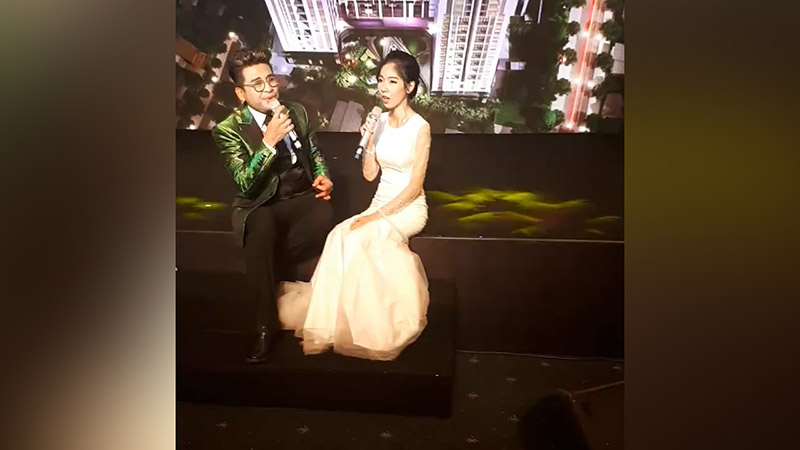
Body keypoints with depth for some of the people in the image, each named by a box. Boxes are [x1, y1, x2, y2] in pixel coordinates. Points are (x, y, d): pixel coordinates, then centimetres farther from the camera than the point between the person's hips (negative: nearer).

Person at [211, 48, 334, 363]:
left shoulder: (297, 112, 7)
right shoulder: (228, 130, -7)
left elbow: (315, 154, 22)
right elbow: (245, 185, -17)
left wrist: (324, 178, 0)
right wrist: (268, 141, -28)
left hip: (302, 199, 3)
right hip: (260, 206, -3)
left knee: (325, 216, -33)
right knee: (261, 229, -39)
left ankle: (268, 270, -6)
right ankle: (266, 326, -23)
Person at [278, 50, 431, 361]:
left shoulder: (420, 128, -11)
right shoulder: (379, 121, 6)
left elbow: (414, 186, -14)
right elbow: (369, 174, 7)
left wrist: (377, 216, -20)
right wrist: (369, 140, -9)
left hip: (409, 208, -5)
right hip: (380, 204, 5)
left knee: (352, 238, -29)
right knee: (348, 238, -27)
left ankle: (334, 320, -16)